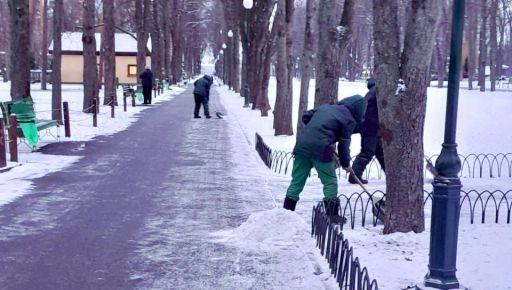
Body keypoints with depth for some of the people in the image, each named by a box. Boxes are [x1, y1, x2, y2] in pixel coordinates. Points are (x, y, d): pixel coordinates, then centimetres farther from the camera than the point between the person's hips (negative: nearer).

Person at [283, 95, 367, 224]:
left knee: (297, 180, 12)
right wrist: (346, 163, 15)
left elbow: (306, 117, 22)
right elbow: (344, 144, 3)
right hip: (321, 148, -6)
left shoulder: (325, 107, 21)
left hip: (302, 144, 6)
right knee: (330, 182, 9)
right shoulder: (349, 120, 3)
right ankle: (332, 215, 12)